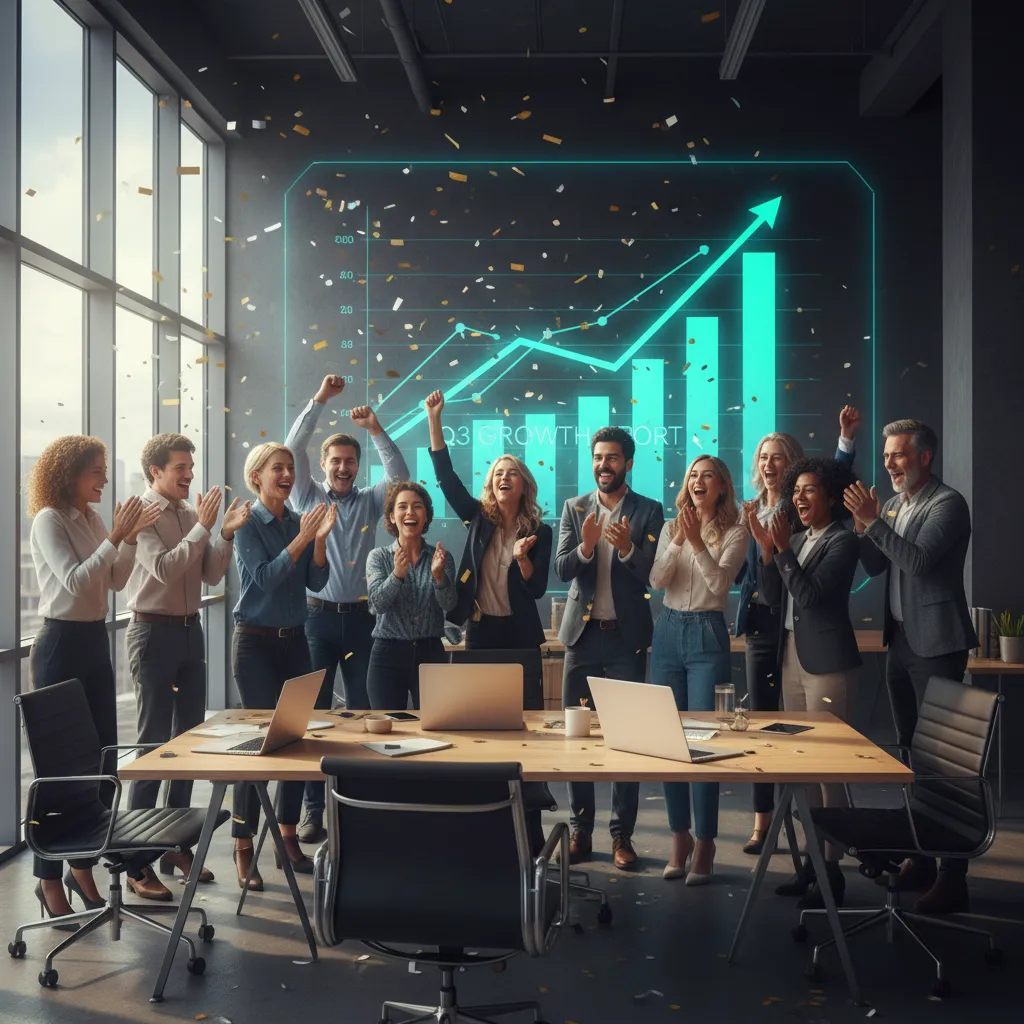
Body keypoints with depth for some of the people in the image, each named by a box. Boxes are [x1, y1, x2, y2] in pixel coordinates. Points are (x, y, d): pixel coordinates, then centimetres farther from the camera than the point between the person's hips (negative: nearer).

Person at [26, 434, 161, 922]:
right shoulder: (49, 521, -11)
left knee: (104, 756, 9)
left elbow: (116, 580, 10)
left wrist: (130, 538, -3)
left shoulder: (91, 518, 10)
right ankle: (49, 879, 9)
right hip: (60, 645, -8)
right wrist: (116, 537, -24)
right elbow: (75, 581, -21)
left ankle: (82, 866, 22)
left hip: (95, 641, 8)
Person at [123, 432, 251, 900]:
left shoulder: (192, 513, 8)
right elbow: (163, 568, -22)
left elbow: (211, 574, 5)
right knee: (154, 742, -5)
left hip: (190, 630, 7)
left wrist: (226, 534, -8)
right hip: (154, 632, -7)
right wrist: (202, 527, -22)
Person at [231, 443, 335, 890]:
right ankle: (243, 850, 1)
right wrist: (301, 538, -22)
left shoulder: (300, 521, 6)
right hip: (255, 640, -5)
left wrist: (320, 539, -12)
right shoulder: (248, 522, -8)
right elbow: (264, 578, -17)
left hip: (294, 639, 5)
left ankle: (289, 837, 21)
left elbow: (316, 583, 2)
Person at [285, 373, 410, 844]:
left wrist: (376, 429, -14)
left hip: (359, 616, 2)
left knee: (363, 710, 5)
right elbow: (293, 449, -5)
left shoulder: (369, 502, 9)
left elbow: (399, 472, -5)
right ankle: (312, 806, 7)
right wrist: (320, 400, -11)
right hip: (316, 616, -1)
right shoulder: (307, 496, 6)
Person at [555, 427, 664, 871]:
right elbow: (562, 569, -3)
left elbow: (654, 573, -8)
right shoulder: (574, 508, 7)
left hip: (627, 636, -2)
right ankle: (580, 831, 13)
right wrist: (585, 546, -23)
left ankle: (622, 835, 8)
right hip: (582, 633, 2)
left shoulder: (648, 511, 1)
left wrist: (627, 548, -27)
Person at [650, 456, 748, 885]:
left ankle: (705, 842, 5)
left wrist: (697, 542, -22)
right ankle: (679, 835, 18)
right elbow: (657, 581, -2)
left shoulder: (734, 532, -2)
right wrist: (678, 541, -15)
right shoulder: (671, 528, 9)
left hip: (708, 634, -4)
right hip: (668, 630, 4)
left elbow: (720, 583, -13)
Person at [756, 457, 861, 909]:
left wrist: (783, 548, -19)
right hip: (792, 656, 8)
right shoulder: (798, 540, 14)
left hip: (827, 661, -8)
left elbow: (811, 595, -18)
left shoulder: (843, 541, -9)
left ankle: (833, 867, 3)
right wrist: (767, 549, 0)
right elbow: (777, 598, 9)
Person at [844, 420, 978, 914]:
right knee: (910, 750, 13)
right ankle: (920, 860, 24)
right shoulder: (893, 505, 12)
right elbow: (876, 567, 10)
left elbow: (918, 561, -23)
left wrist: (873, 521, -23)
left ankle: (952, 878, -3)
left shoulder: (947, 503, -11)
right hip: (900, 640, 8)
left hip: (935, 644, -8)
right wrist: (863, 526, -5)